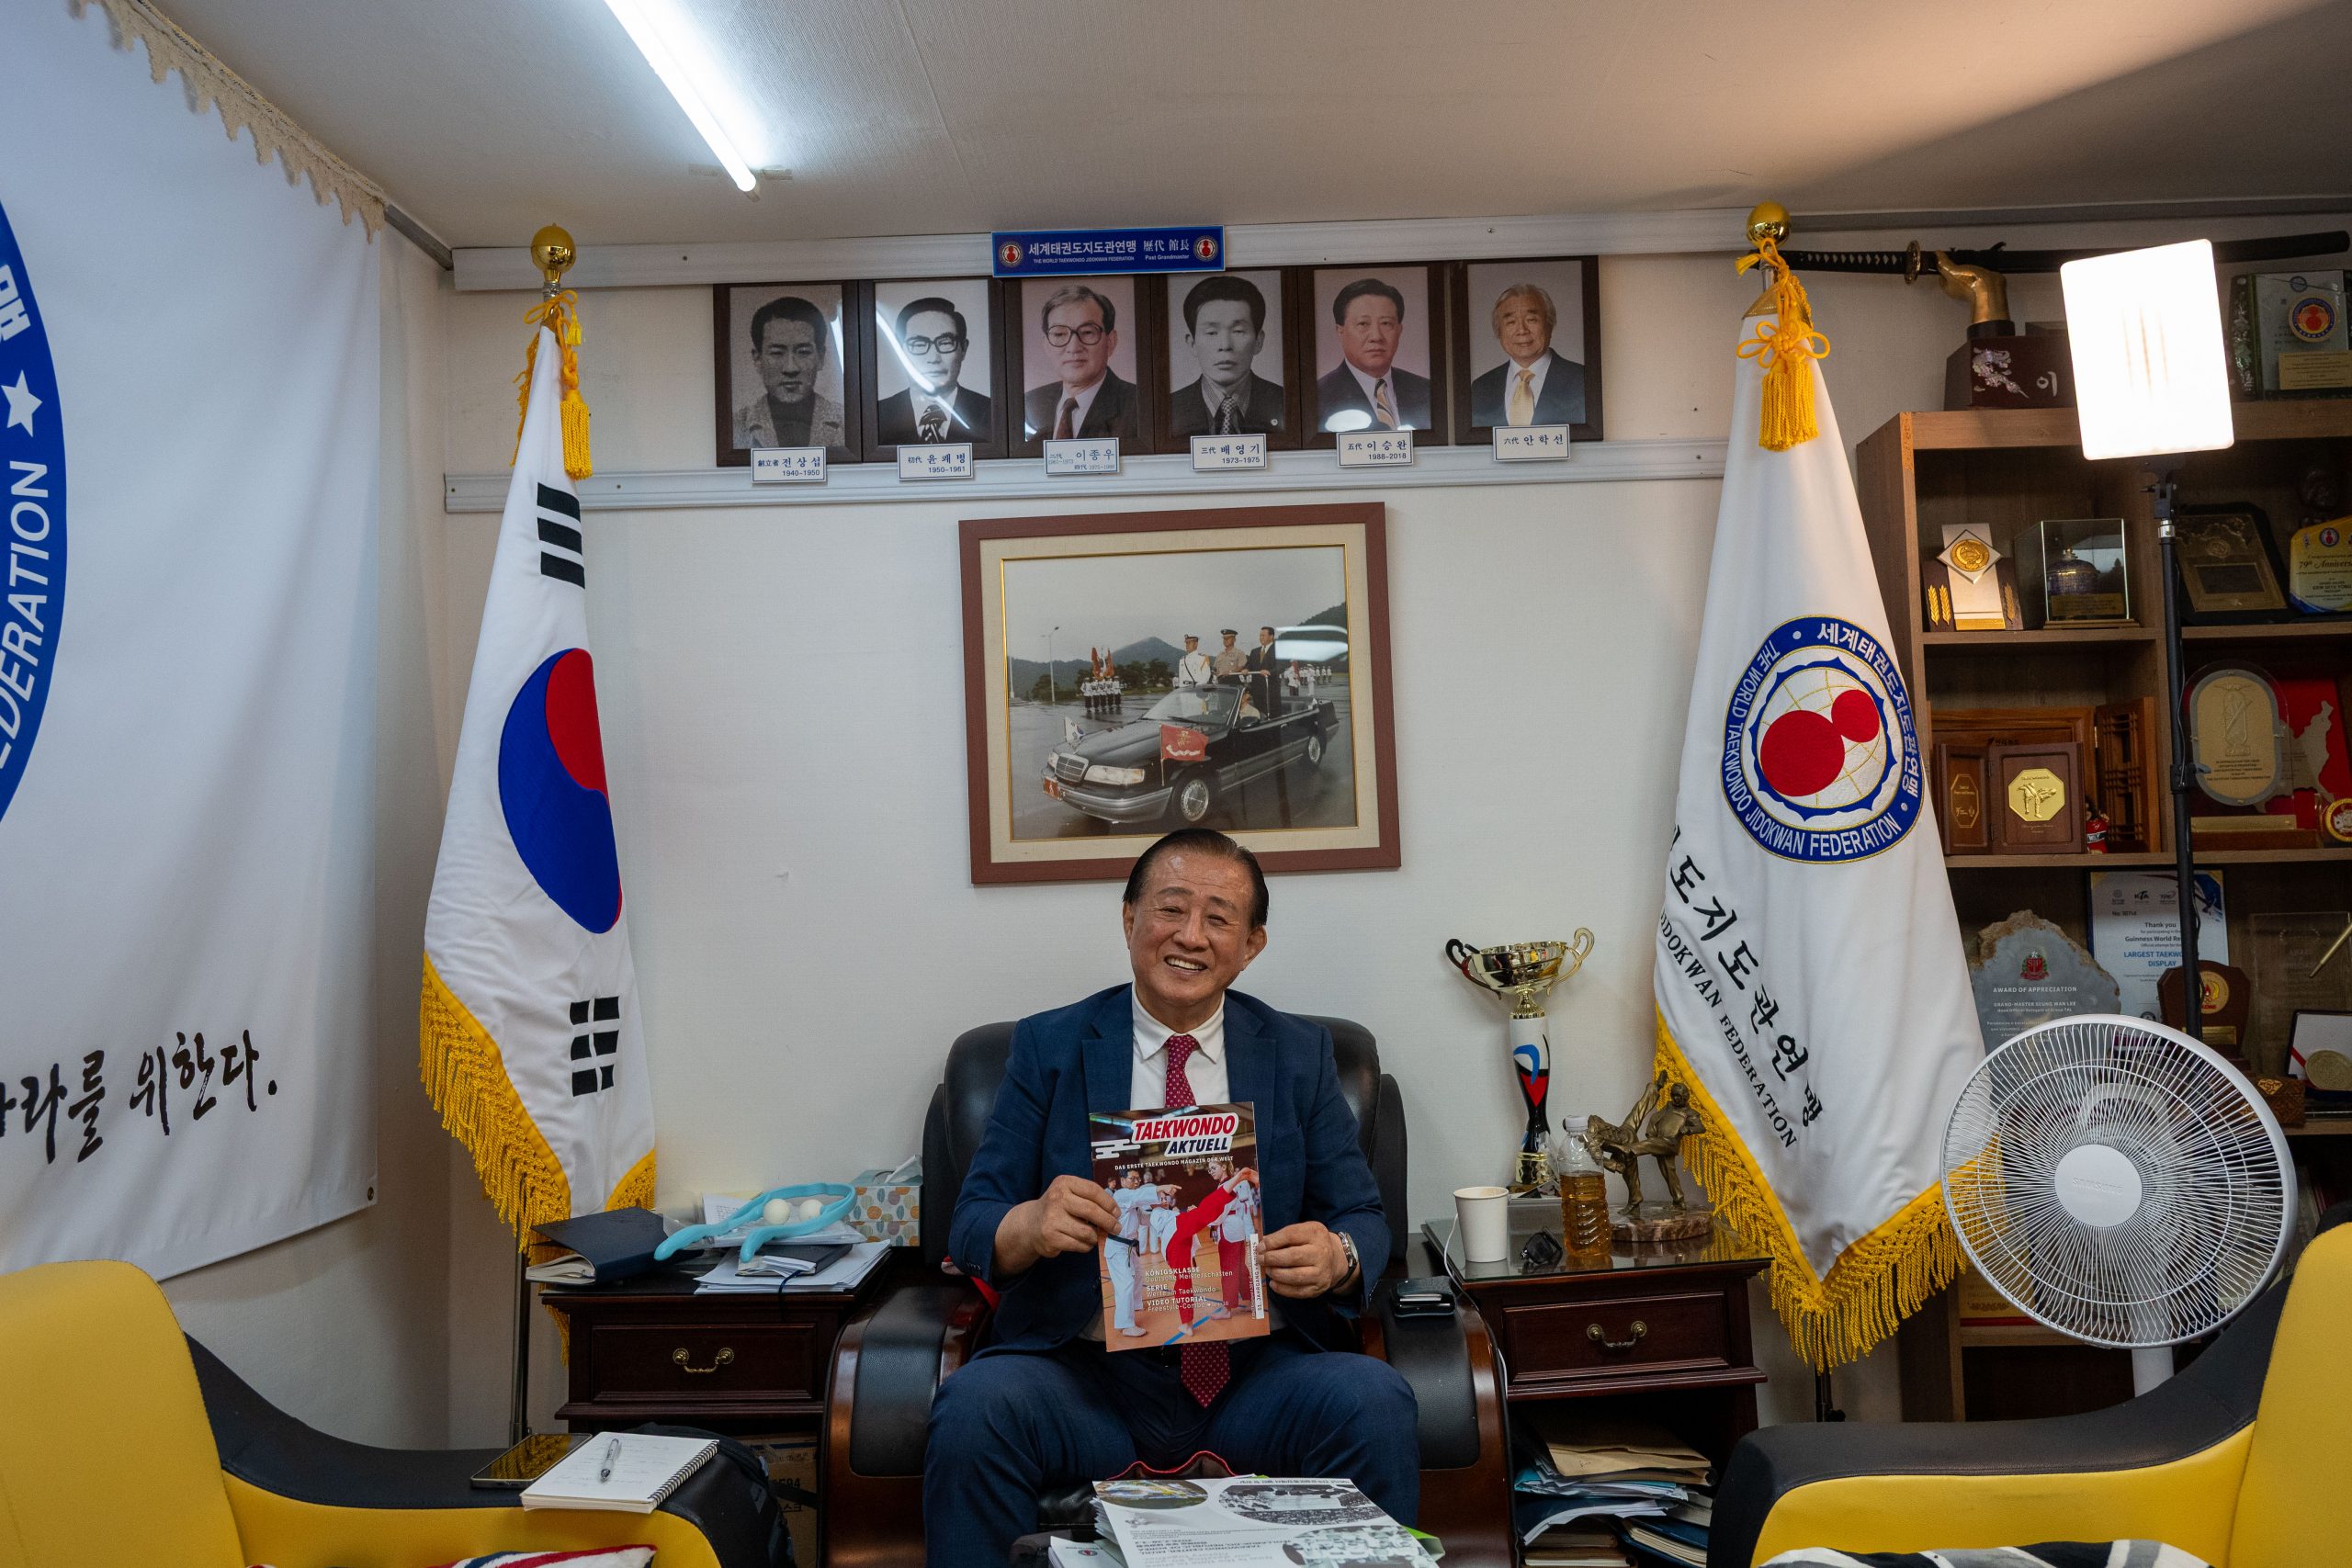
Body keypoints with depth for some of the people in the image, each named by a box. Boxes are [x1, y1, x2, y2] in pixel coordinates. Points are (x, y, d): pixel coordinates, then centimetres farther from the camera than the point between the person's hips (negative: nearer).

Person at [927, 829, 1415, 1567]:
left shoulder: (1299, 1054, 9)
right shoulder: (1049, 1047, 5)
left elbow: (1362, 1218, 8)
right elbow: (971, 1226, 0)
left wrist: (1338, 1256, -17)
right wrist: (1030, 1225, -24)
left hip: (1257, 1372, 1)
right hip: (1089, 1371, -1)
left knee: (1374, 1401, -28)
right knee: (974, 1406, -30)